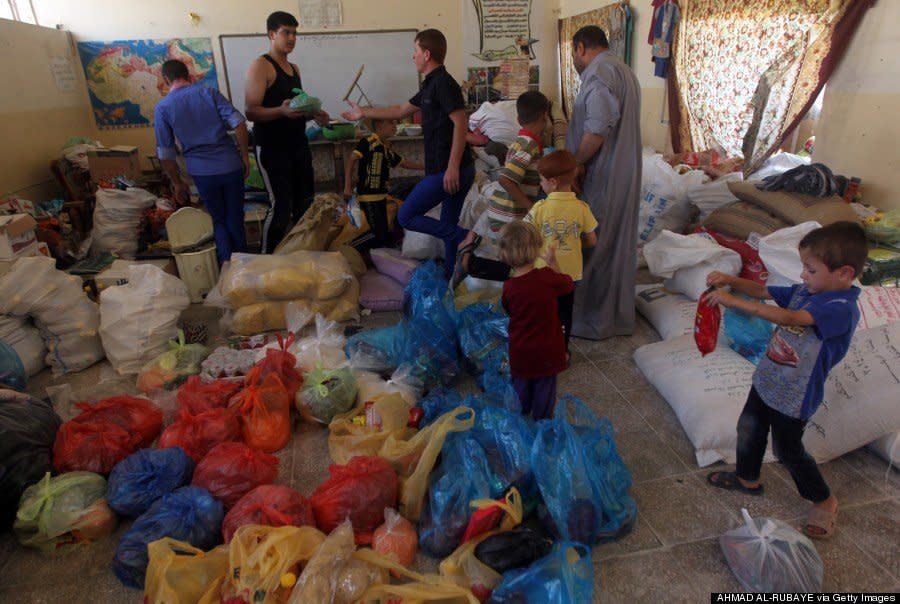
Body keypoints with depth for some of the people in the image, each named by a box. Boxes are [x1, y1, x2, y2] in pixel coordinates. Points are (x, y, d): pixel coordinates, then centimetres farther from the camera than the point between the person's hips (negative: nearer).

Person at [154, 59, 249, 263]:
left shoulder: (162, 108, 2)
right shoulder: (209, 93, 2)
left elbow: (165, 154, 2)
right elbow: (239, 123, -8)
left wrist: (177, 183, 12)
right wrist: (245, 156, 0)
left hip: (202, 172, 0)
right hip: (231, 165, 0)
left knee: (219, 222, 16)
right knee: (236, 219, 13)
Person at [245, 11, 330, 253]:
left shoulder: (294, 68, 17)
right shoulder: (260, 66, -9)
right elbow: (251, 112, -17)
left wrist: (313, 115, 7)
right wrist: (281, 111, -34)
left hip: (298, 144, 8)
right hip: (271, 148, -8)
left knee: (305, 203, 10)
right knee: (281, 207, -10)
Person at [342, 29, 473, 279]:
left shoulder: (444, 83, -11)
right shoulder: (431, 85, 19)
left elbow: (460, 123, -20)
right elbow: (401, 111, 30)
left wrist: (453, 167, -26)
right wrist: (363, 112, 37)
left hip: (449, 171, -9)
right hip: (457, 171, 9)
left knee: (406, 217, -2)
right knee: (448, 227, 14)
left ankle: (466, 238, -8)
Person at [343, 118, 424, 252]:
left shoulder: (388, 150, 15)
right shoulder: (367, 142, -8)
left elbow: (404, 163, 28)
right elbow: (351, 162, -10)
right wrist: (347, 187, -17)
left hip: (381, 196, 9)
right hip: (368, 196, -8)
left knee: (383, 234, 10)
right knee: (379, 235, -12)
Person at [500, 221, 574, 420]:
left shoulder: (508, 287, -17)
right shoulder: (547, 277, -23)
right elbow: (569, 284, -1)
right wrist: (553, 264, 10)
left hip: (520, 352, 2)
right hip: (547, 351, -2)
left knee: (520, 387, 23)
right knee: (545, 388, 18)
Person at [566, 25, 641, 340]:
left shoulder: (599, 72, -14)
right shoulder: (624, 71, 18)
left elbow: (598, 127, -27)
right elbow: (618, 125, 15)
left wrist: (577, 162, -15)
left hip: (601, 179, -10)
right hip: (624, 175, 10)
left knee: (593, 246, 0)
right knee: (617, 244, 15)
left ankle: (592, 319, 11)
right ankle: (618, 314, 27)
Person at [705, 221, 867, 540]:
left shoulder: (842, 309, -28)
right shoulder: (805, 291, -3)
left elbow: (787, 318, -40)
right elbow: (764, 291, 6)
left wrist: (734, 301, -42)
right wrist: (731, 280, -13)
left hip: (794, 396, -8)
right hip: (767, 380, 8)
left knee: (788, 449, 11)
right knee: (748, 429, 21)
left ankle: (825, 501, 36)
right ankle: (748, 478, 46)